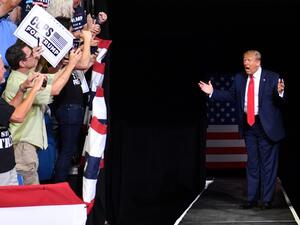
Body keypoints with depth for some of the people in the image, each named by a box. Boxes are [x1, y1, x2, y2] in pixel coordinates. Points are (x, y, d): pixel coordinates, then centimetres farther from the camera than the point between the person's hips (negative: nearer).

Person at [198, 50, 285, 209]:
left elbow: (280, 102, -13)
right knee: (252, 163, 12)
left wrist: (280, 92, -34)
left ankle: (267, 200, 11)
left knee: (268, 163, 2)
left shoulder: (272, 78, -8)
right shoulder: (239, 78, 5)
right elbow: (231, 96, 13)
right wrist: (212, 92, 6)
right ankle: (252, 199, 20)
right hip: (248, 125, 5)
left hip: (266, 126, -5)